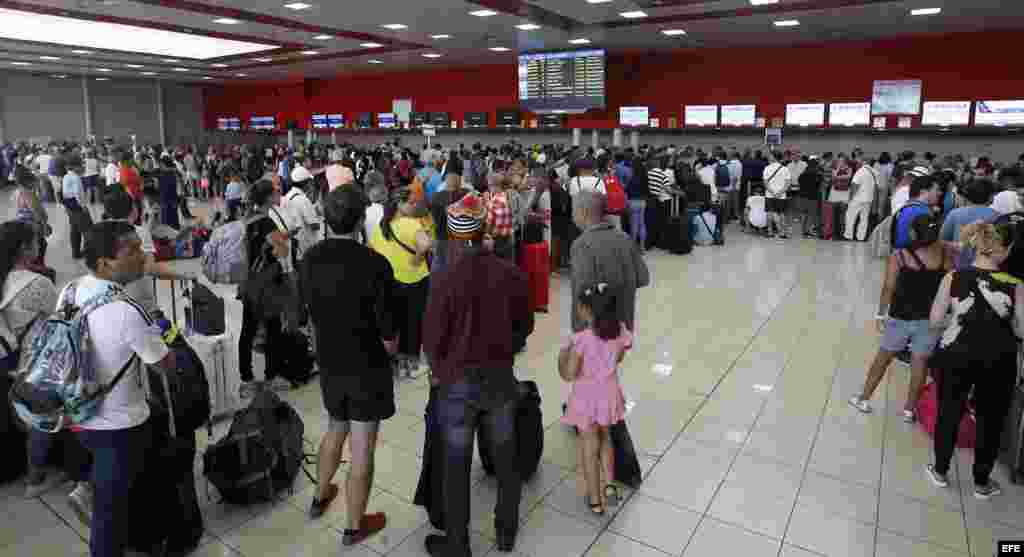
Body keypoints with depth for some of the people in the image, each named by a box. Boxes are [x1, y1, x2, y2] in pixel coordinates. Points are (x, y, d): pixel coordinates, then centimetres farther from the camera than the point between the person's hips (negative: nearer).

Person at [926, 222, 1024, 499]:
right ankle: (982, 483, 33)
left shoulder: (952, 278, -12)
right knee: (990, 421, 18)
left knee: (949, 413, 17)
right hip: (998, 363, 0)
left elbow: (935, 321, -5)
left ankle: (940, 472, 32)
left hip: (955, 357, 1)